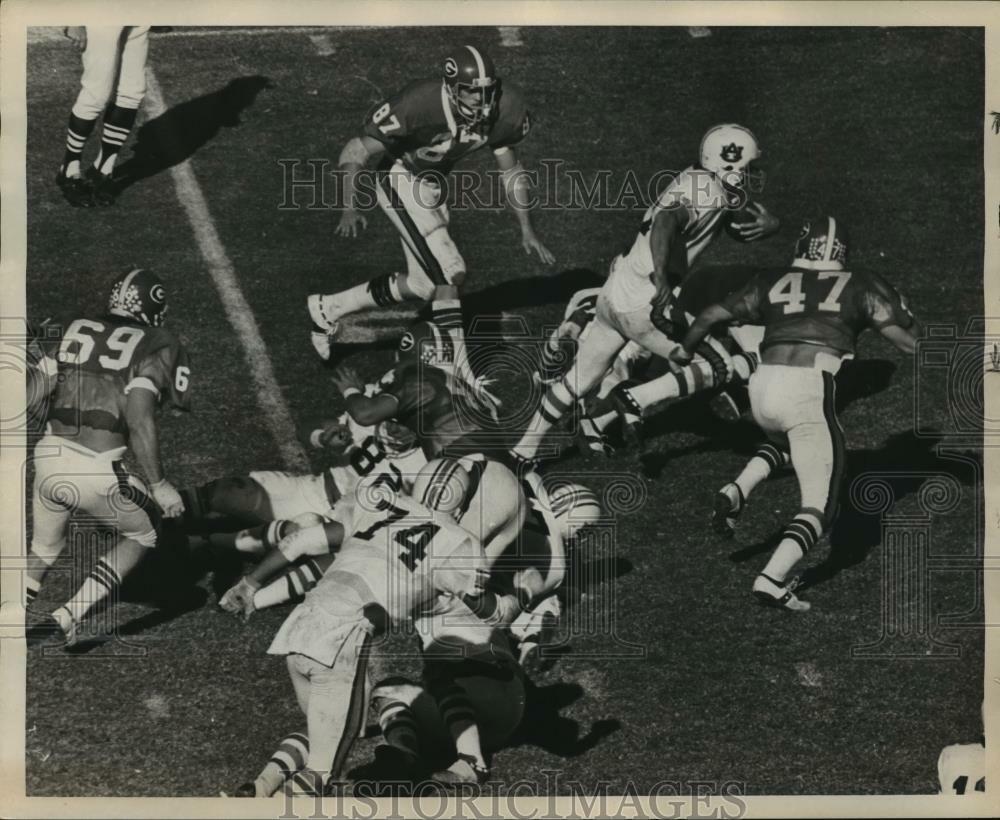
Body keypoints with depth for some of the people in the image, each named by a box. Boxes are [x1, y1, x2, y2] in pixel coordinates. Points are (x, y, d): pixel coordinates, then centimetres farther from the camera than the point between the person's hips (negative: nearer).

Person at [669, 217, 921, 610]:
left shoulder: (772, 283, 19)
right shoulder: (860, 286, 13)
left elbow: (712, 315, 20)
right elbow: (910, 343, 12)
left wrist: (685, 349, 38)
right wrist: (899, 306, 31)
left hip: (763, 387, 4)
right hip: (809, 391, -4)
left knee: (788, 440, 39)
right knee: (819, 506, 6)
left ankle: (738, 490, 14)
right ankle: (772, 579, -14)